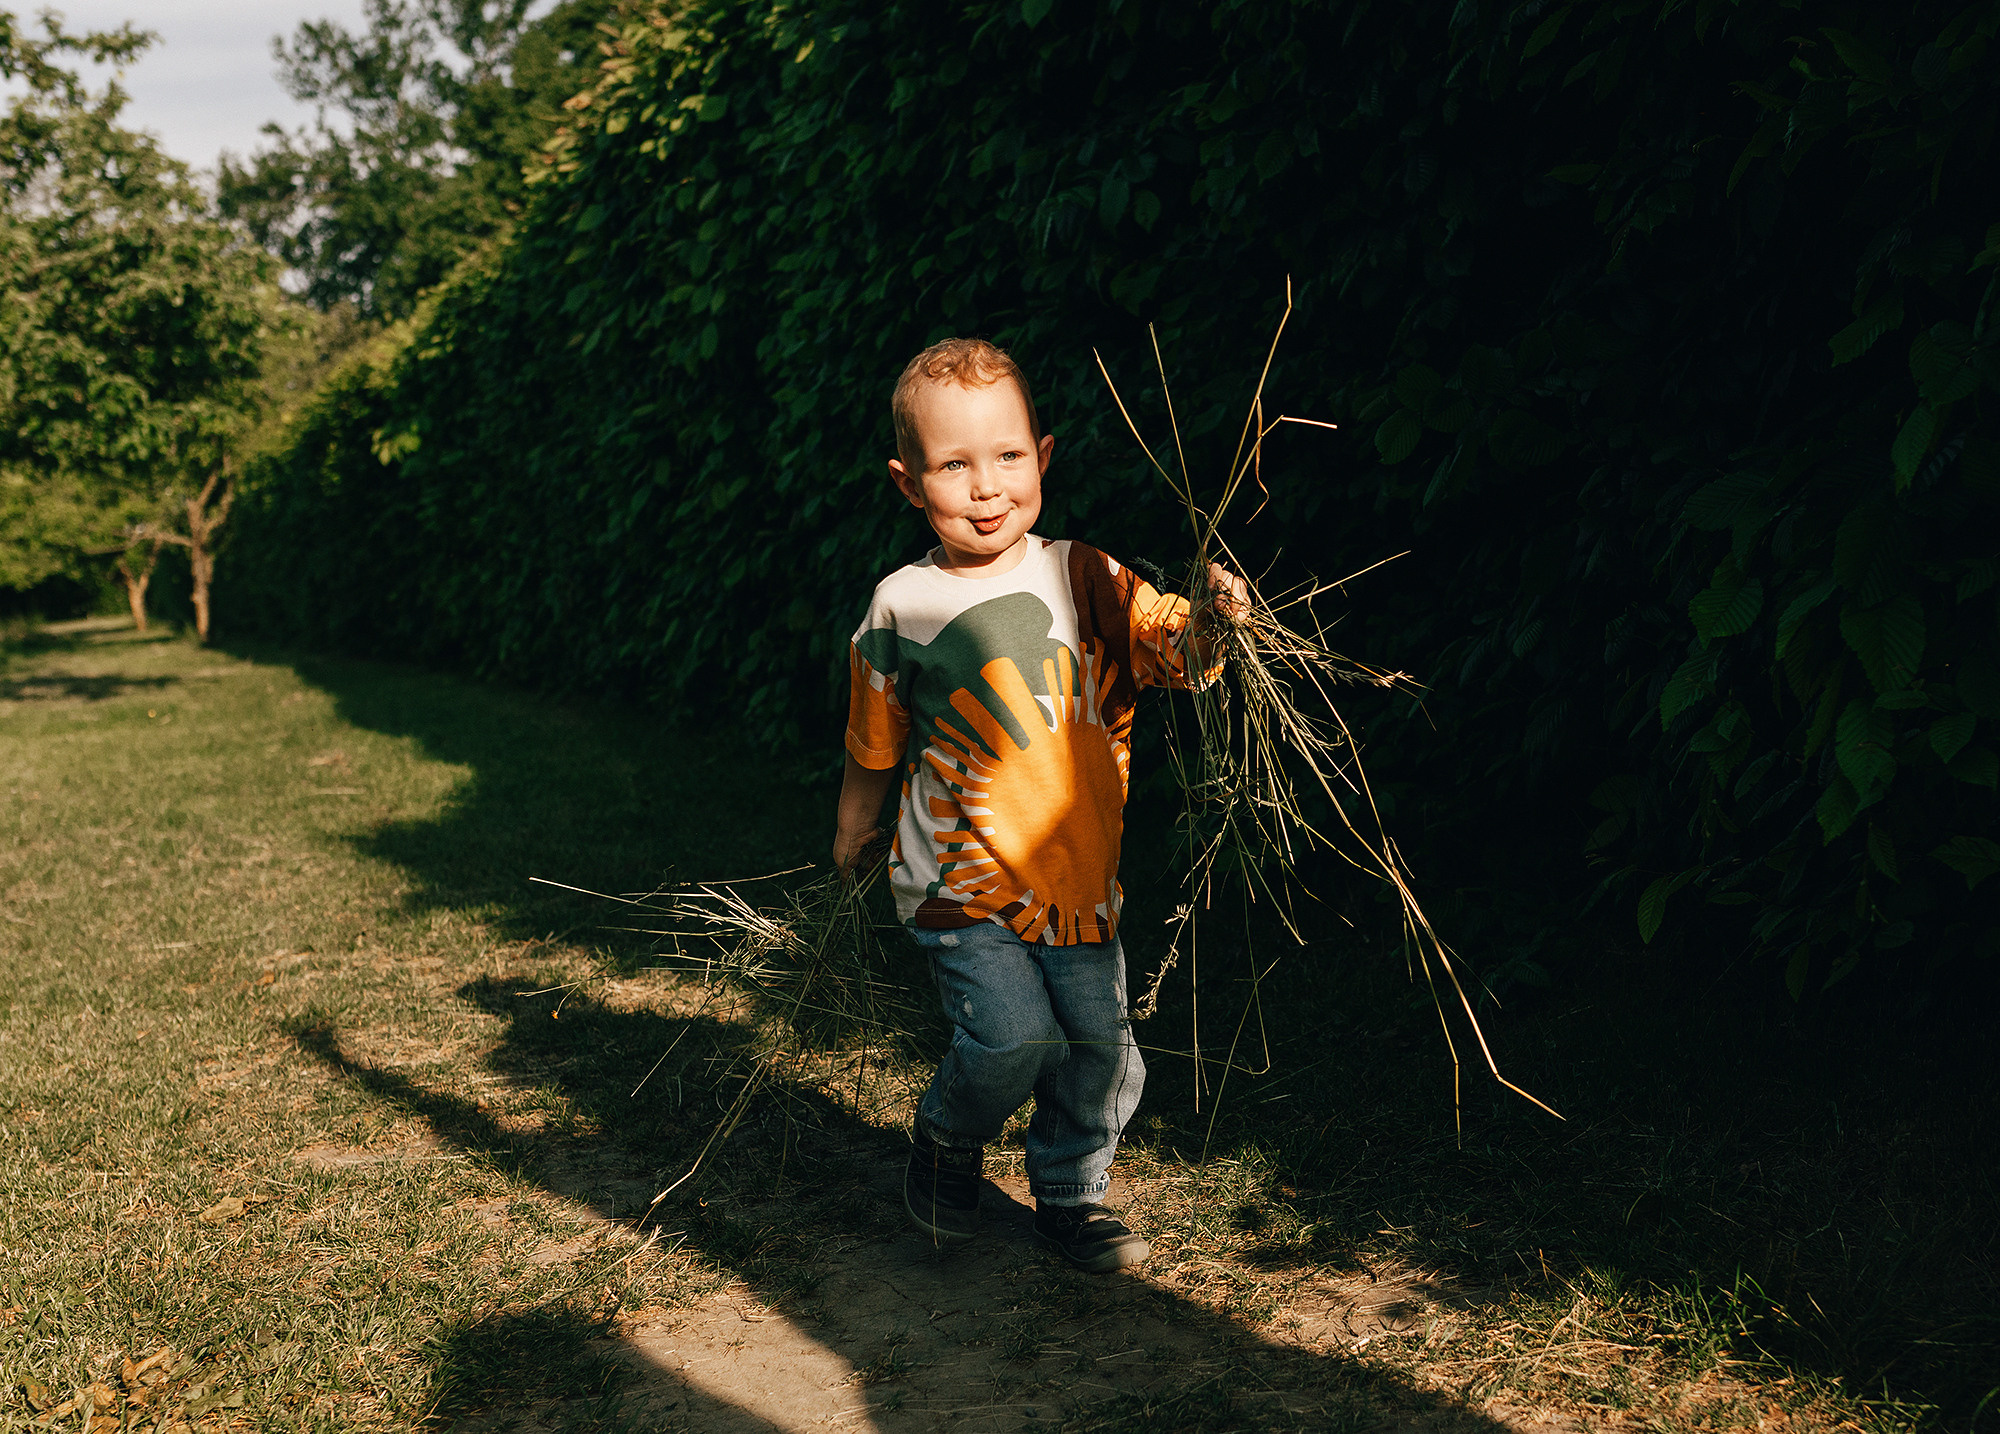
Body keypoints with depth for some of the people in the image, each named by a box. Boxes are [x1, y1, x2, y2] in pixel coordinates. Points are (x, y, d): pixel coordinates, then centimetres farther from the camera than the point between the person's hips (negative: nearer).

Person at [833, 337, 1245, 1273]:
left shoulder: (1087, 581, -3)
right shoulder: (902, 610, -6)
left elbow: (1174, 651, -11)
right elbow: (873, 747, 7)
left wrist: (1208, 618, -32)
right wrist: (853, 836, 18)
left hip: (1078, 876, 3)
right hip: (960, 881, -3)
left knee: (1099, 1047, 7)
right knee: (1013, 1035, -16)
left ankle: (1070, 1196, 33)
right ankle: (947, 1137, 16)